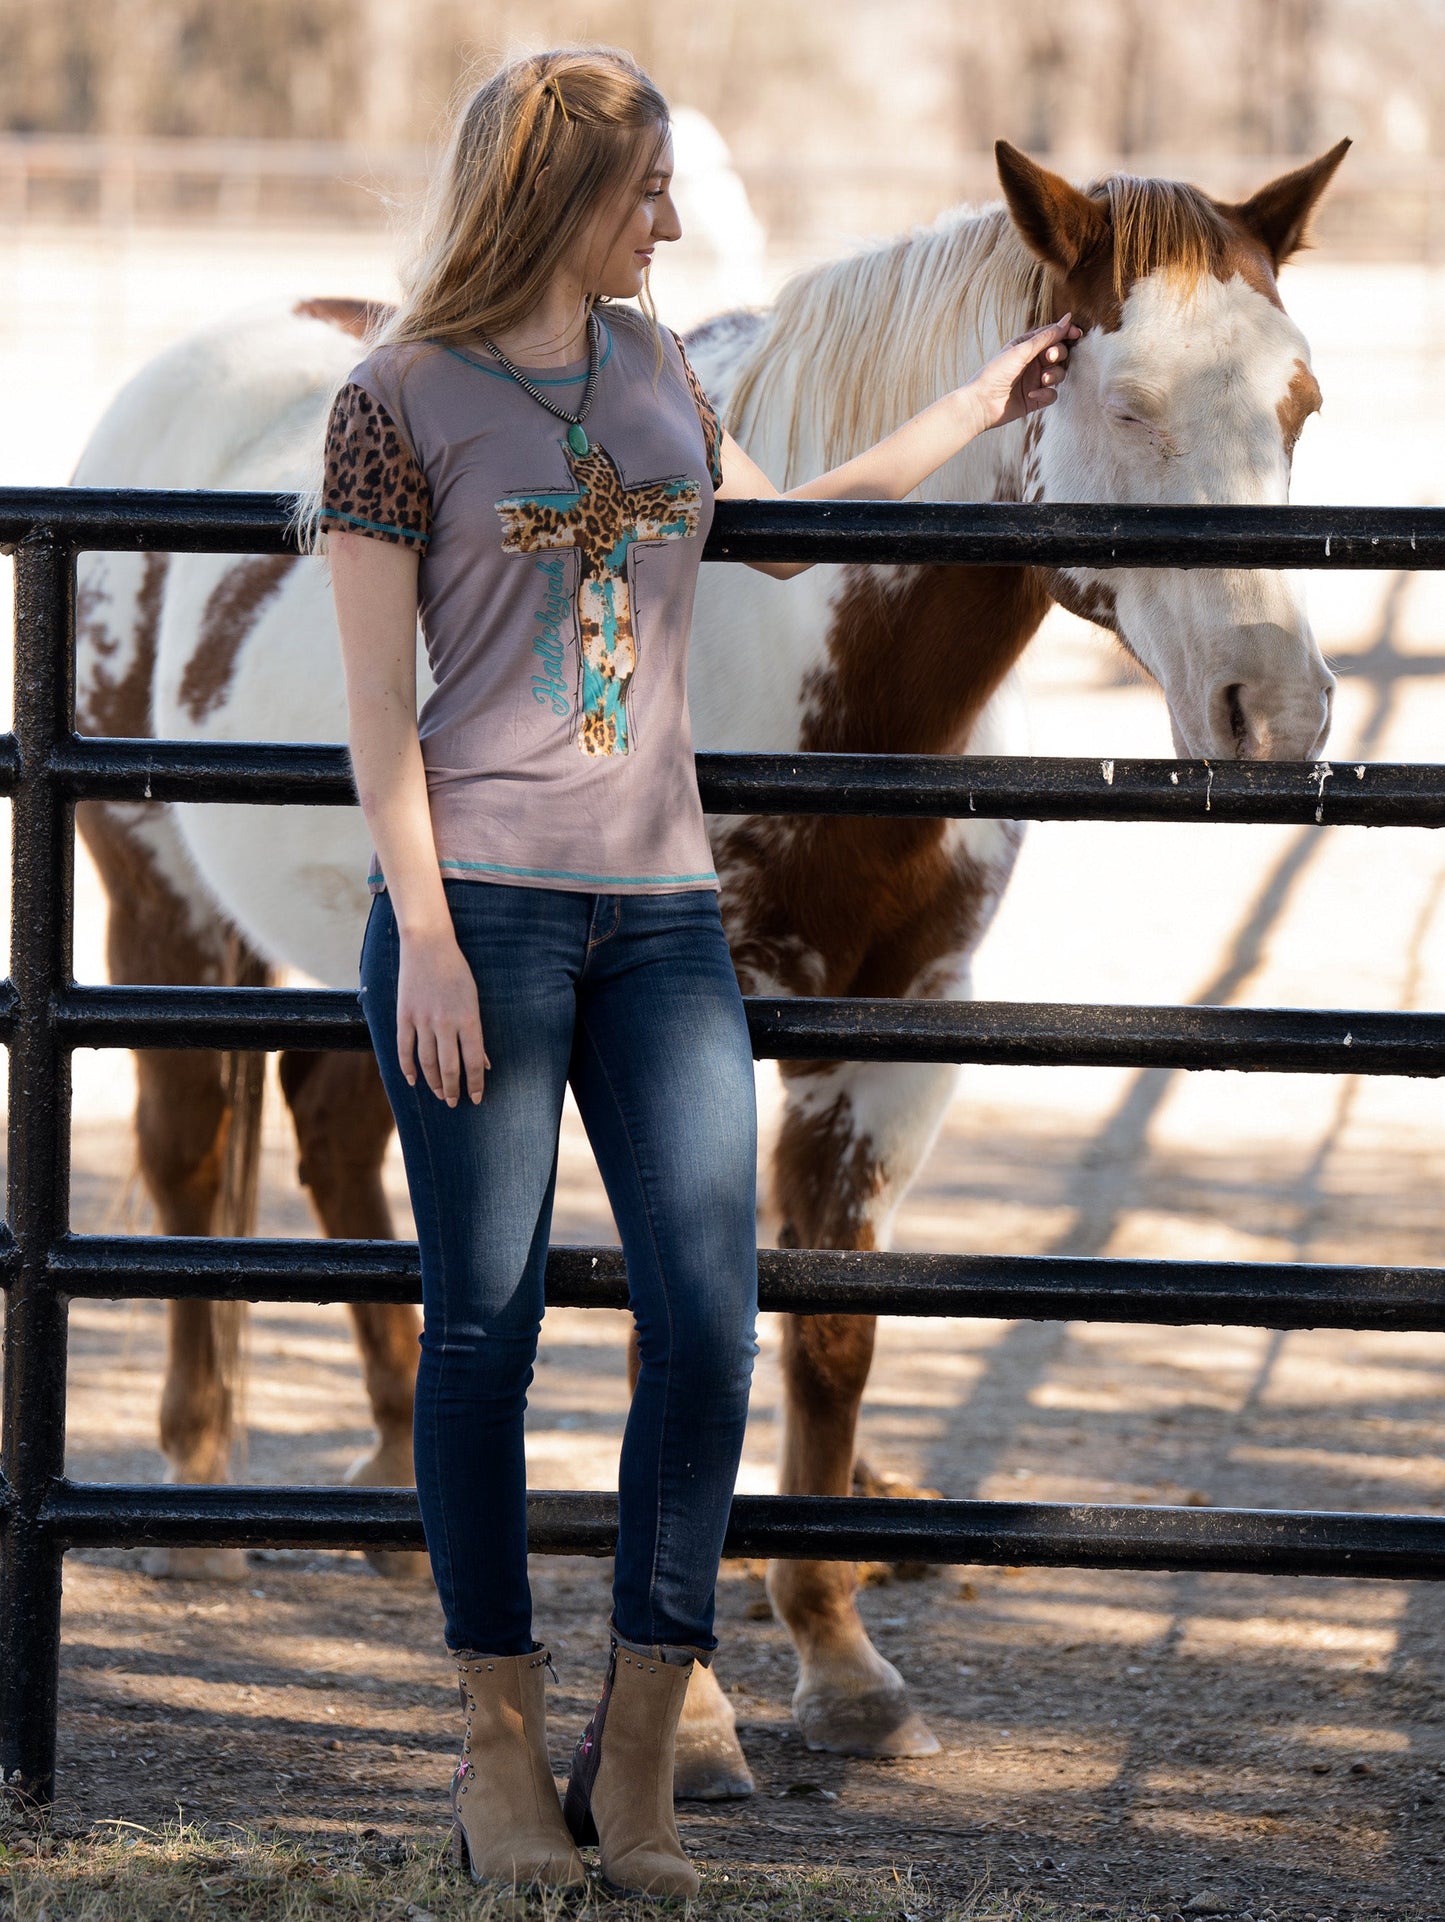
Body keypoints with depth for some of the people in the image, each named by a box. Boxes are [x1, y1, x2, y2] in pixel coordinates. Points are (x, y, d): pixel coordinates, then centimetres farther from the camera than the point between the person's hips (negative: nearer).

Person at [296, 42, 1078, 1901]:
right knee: (485, 1318, 0)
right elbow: (378, 700, -6)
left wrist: (982, 407, 32)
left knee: (710, 1316, -4)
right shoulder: (402, 399, -3)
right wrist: (423, 937, -12)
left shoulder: (650, 366, 15)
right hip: (481, 905, -5)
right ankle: (502, 1747, 10)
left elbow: (782, 529, 32)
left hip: (660, 910, 5)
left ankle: (634, 1753, 4)